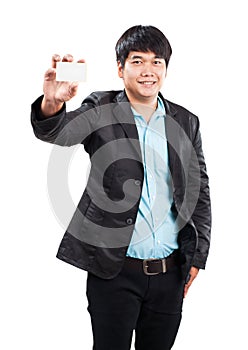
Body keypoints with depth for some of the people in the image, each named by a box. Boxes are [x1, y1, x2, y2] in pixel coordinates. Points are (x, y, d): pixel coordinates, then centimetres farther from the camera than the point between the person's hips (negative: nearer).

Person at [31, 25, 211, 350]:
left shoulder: (186, 122, 6)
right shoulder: (101, 110, -2)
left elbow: (199, 190, 10)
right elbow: (57, 132, -20)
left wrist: (199, 254, 6)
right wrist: (52, 104, -43)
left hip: (170, 272, 3)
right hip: (114, 271, -3)